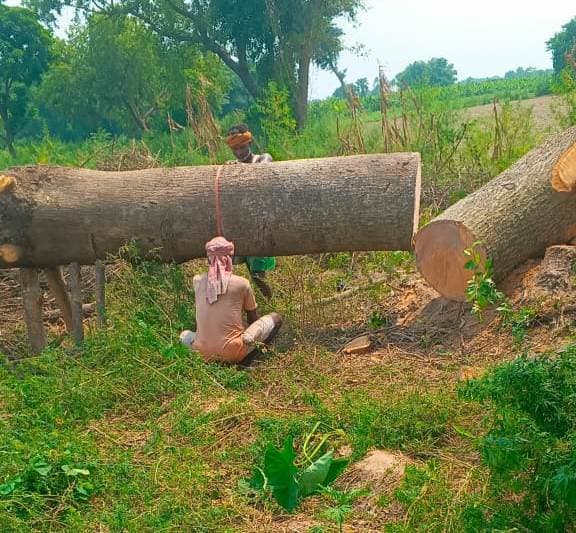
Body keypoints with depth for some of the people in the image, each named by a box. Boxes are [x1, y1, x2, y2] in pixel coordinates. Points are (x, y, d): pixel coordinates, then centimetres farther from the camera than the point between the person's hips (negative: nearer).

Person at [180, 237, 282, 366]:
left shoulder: (197, 281, 3)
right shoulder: (242, 283, -5)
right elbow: (253, 318, 10)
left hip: (204, 354, 3)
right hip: (232, 353, -3)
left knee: (184, 335, 38)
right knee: (275, 318, 14)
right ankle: (245, 358, 1)